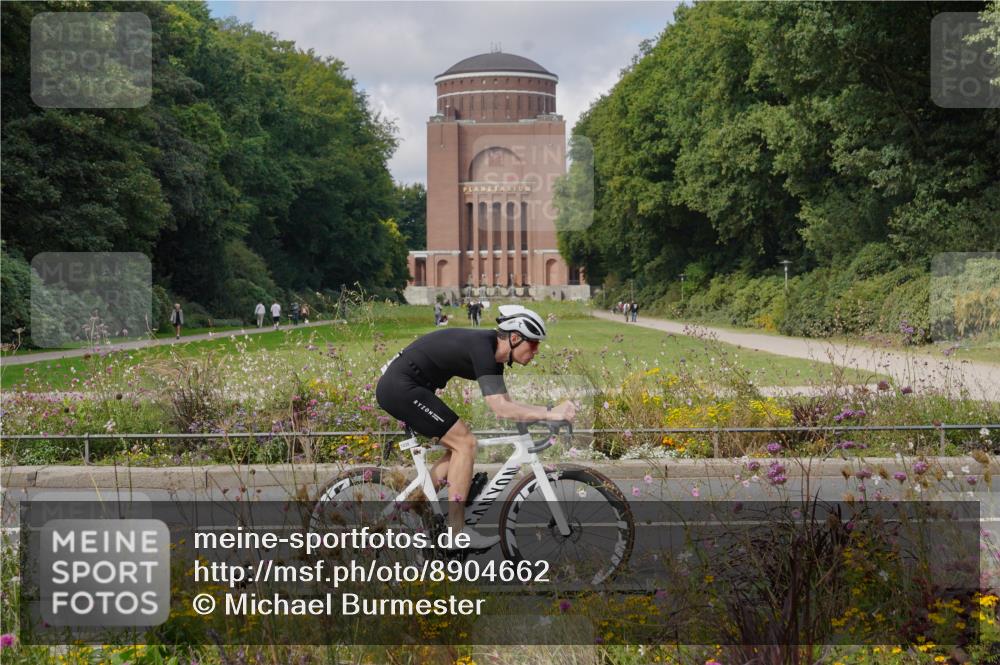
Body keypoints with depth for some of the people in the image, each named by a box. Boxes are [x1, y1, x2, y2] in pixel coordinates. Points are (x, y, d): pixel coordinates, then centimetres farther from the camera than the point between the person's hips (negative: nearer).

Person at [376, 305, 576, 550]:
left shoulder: (492, 352, 9)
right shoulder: (481, 348, -20)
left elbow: (505, 403, 11)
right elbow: (500, 409, -27)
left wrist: (547, 412, 1)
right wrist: (550, 413, -25)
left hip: (395, 387, 10)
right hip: (401, 387, -10)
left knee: (460, 446, 12)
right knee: (465, 443, -9)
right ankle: (457, 533, -6)